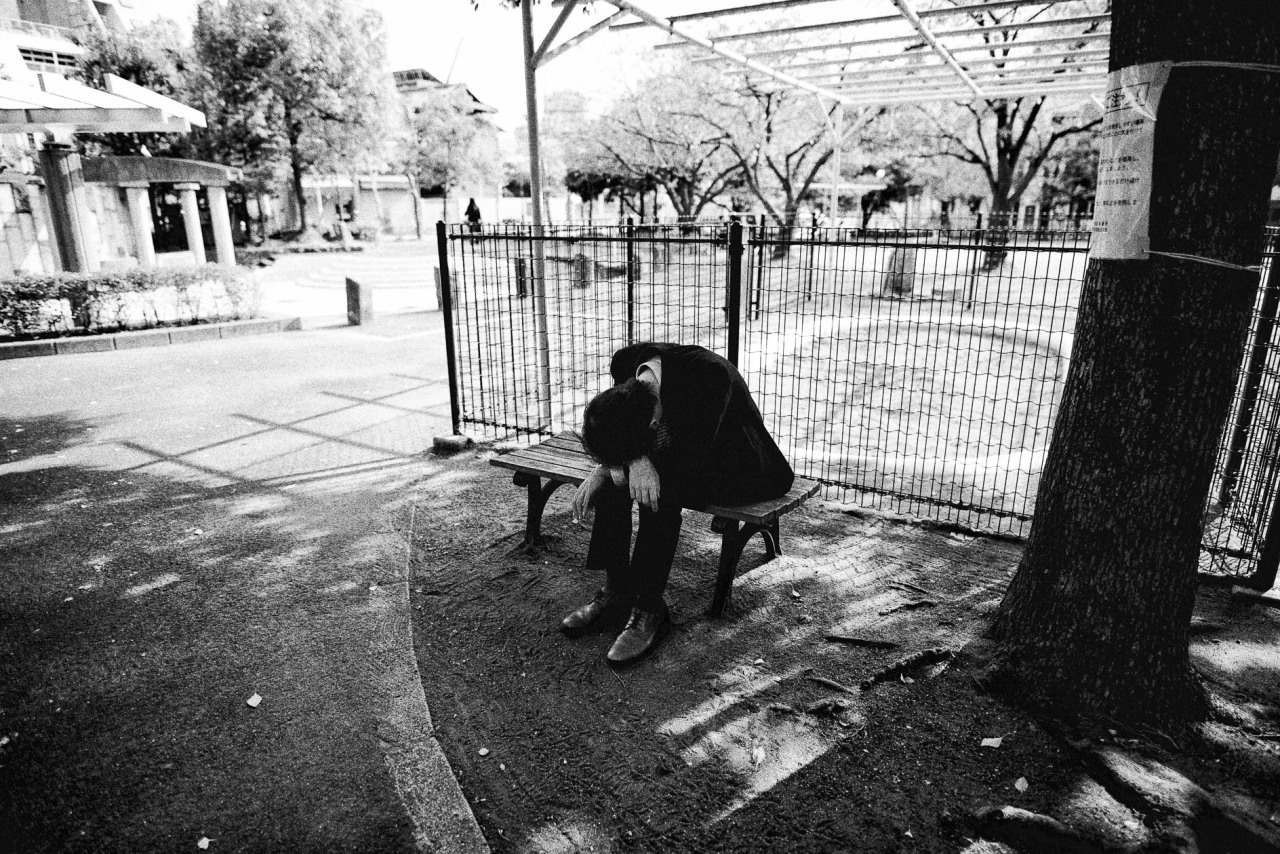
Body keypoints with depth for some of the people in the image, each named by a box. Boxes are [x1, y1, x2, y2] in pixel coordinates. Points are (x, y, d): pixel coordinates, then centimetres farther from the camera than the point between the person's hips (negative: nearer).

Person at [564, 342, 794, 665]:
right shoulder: (626, 362, -18)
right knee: (611, 477, -15)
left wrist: (637, 460, -32)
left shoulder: (710, 375, -38)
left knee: (660, 488, -30)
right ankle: (617, 587, -4)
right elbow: (618, 434, -4)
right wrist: (606, 468, -21)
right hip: (682, 453, 7)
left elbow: (694, 459, -32)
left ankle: (651, 609, -18)